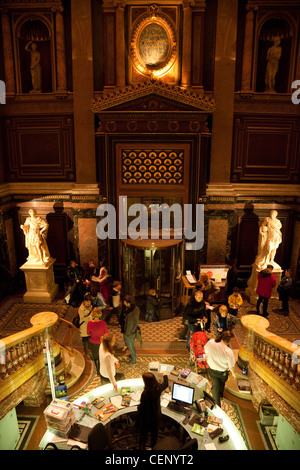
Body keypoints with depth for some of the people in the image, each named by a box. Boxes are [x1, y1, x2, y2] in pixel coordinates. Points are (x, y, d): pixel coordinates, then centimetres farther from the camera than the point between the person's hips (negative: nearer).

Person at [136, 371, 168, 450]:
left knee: (143, 434, 20)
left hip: (146, 418, -5)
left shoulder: (145, 394, -36)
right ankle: (154, 447, 49)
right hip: (156, 416, 5)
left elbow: (142, 408, -24)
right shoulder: (158, 388, -19)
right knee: (154, 432, 29)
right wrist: (165, 375, 23)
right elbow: (165, 384, 5)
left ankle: (142, 447, 35)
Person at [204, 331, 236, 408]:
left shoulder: (210, 342, -28)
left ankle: (217, 405, 39)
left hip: (212, 370, 1)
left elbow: (206, 352, -6)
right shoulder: (229, 352, -36)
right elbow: (231, 366, -20)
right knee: (222, 383, 33)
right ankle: (221, 394, 62)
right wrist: (233, 372, 3)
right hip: (223, 372, -1)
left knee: (215, 387, 24)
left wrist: (207, 358, 17)